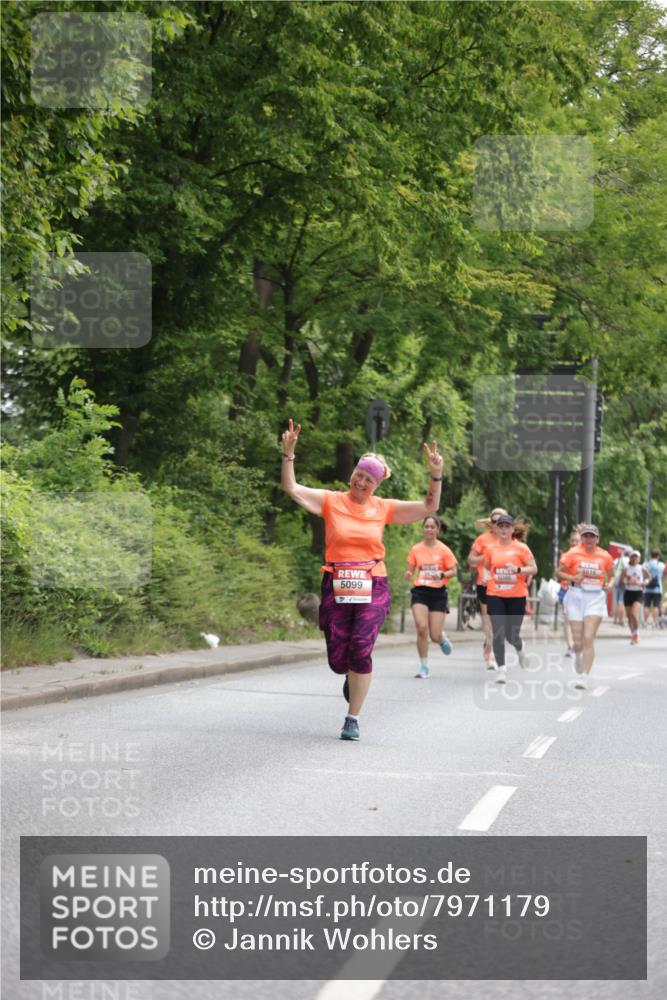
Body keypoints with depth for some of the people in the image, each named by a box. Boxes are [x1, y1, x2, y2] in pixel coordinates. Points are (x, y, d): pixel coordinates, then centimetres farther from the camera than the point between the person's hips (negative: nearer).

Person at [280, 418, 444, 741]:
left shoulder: (383, 508, 7)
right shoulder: (331, 501, 4)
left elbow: (429, 507, 9)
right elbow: (292, 489, -3)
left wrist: (436, 475, -5)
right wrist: (288, 454, -14)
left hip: (372, 589, 0)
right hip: (336, 588, 0)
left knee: (360, 650, -14)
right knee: (337, 659, -1)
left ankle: (353, 719, -2)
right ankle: (351, 675, 38)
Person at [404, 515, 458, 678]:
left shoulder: (444, 550, -2)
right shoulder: (416, 549, 4)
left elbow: (453, 571, 1)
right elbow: (410, 570, 11)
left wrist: (442, 575, -19)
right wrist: (408, 575, -13)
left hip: (438, 593, -1)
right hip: (420, 591, 1)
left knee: (435, 636, -4)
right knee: (421, 627, -18)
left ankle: (442, 638, 37)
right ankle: (424, 666, -3)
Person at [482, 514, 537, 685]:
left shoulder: (521, 548, -3)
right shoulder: (490, 548, 5)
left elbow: (533, 569, -2)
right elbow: (486, 567, 19)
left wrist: (518, 569, -19)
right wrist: (486, 575, -3)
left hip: (517, 596, -1)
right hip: (495, 596, 1)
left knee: (512, 635, 5)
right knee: (498, 633, -9)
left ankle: (520, 648, 41)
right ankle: (501, 669, -2)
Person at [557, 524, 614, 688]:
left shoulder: (604, 556, 3)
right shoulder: (573, 554, -2)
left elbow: (610, 574, 20)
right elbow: (559, 572, 1)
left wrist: (608, 584, 0)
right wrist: (573, 578, -15)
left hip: (596, 598, 0)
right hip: (576, 596, 0)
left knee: (588, 638, -14)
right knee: (578, 641, 3)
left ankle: (584, 678, -13)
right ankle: (578, 656, 40)